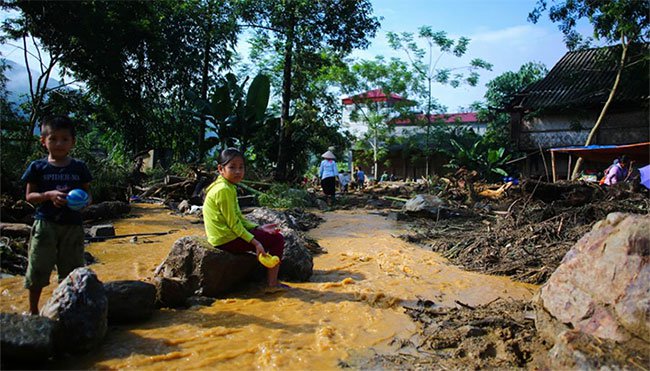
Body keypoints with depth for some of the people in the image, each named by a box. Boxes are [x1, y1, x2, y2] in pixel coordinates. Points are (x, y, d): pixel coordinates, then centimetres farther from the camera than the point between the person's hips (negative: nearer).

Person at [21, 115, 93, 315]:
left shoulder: (79, 167, 5)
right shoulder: (38, 167, 1)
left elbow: (88, 193, 8)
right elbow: (29, 196, 2)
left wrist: (85, 200, -15)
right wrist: (49, 195, -17)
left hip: (72, 225, 1)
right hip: (45, 223, -1)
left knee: (72, 270, 8)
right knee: (38, 269, 6)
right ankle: (33, 310, 25)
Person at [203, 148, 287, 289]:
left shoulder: (228, 187, 12)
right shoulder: (224, 190, -19)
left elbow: (238, 218, 13)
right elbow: (233, 223, -20)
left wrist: (258, 228, 6)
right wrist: (254, 242, -19)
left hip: (225, 236, 10)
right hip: (227, 240, -10)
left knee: (273, 235, 24)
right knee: (277, 239, -5)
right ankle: (272, 283, 0)